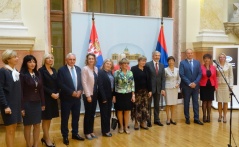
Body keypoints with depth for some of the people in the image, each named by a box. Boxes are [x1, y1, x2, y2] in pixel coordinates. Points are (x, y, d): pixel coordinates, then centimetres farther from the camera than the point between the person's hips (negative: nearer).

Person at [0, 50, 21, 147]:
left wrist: (20, 103, 11)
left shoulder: (15, 71, 11)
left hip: (16, 104, 7)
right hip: (8, 104, -7)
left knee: (14, 128, 12)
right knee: (10, 130, 0)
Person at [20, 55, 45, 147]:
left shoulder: (37, 74, 7)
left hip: (37, 103, 5)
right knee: (28, 125, 8)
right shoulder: (22, 75, -10)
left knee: (37, 125, 10)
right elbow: (20, 92, -12)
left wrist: (43, 103, 8)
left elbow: (41, 89, 9)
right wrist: (22, 107, -14)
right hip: (27, 104, -5)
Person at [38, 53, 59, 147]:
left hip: (54, 97, 6)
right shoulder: (41, 70, -8)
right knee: (46, 119, 3)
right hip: (46, 97, -6)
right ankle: (47, 139, 14)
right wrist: (51, 94, -17)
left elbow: (57, 83, 11)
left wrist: (57, 93, -6)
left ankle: (44, 137, 24)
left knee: (49, 118, 11)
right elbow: (41, 85, -13)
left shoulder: (54, 70, 11)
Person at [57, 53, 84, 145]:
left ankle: (75, 134, 29)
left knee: (76, 117, 14)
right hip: (66, 97, -5)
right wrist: (72, 92, -17)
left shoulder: (78, 69, 9)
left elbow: (81, 82, 10)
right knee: (65, 118, 6)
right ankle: (65, 136, 20)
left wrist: (79, 91, -9)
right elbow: (61, 84, -14)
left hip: (77, 97, 5)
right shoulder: (62, 70, -8)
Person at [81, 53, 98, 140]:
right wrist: (88, 95, -17)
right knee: (88, 114, 4)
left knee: (92, 114, 13)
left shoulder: (96, 69, 8)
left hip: (95, 94, 6)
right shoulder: (85, 69, -10)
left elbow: (96, 81, 9)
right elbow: (84, 82, -14)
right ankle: (87, 132, 16)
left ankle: (91, 131, 25)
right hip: (88, 94, -6)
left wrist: (96, 92, 2)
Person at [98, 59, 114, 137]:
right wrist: (103, 97, -20)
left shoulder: (110, 72, 9)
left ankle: (107, 129, 24)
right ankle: (105, 131, 14)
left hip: (110, 96, 7)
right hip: (103, 96, -7)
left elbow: (113, 84, 9)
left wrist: (113, 95, 3)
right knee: (104, 114, 4)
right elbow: (100, 86, -17)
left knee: (108, 114, 13)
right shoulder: (101, 72, -11)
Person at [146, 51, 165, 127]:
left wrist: (163, 89, -2)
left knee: (157, 105, 12)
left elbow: (163, 78, 6)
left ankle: (156, 120, 23)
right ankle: (148, 121, 15)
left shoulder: (162, 65, 9)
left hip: (158, 88, 4)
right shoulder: (148, 64, -7)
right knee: (148, 105, 5)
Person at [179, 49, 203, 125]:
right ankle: (187, 118, 16)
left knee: (196, 102, 5)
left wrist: (195, 82, -10)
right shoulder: (182, 63, -2)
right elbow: (182, 75, -9)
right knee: (186, 102, 6)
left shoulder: (197, 62, 8)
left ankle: (196, 118, 11)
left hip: (195, 86, 3)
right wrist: (189, 83, -14)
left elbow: (200, 74, 4)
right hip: (186, 86, -3)